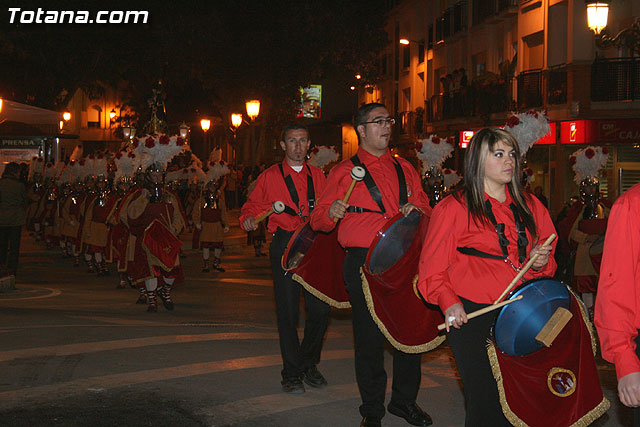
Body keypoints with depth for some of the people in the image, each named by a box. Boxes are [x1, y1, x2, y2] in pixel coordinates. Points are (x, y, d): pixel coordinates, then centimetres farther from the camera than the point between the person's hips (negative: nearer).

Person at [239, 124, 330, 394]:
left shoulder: (317, 176, 16)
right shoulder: (270, 177, 8)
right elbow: (251, 206, 9)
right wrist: (248, 219, -12)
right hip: (284, 247, -3)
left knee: (320, 309, -1)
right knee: (288, 310, -2)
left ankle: (308, 364, 21)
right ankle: (292, 373, 10)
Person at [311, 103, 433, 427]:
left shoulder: (404, 169, 17)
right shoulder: (344, 171, 5)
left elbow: (425, 207, 21)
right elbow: (318, 220, 4)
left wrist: (415, 210, -2)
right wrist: (331, 213, -19)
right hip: (364, 263, -3)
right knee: (369, 336, 0)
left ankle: (405, 401, 23)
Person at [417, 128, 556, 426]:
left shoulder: (530, 206, 13)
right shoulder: (454, 208, -1)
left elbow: (548, 258, 21)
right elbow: (432, 267, -1)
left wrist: (541, 262, -2)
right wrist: (448, 301, -16)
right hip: (470, 315, -4)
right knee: (484, 401, -4)